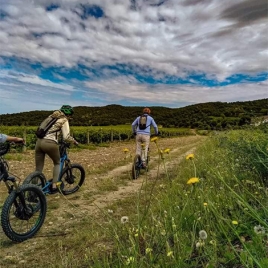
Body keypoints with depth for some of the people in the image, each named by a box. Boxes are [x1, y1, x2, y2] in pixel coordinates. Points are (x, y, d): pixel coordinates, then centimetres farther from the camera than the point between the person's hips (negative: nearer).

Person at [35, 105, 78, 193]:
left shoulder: (51, 116, 24)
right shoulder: (64, 120, 3)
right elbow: (66, 137, -7)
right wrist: (74, 141, 9)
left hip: (39, 142, 6)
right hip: (50, 143, -6)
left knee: (38, 169, 10)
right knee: (57, 163, 20)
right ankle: (54, 186, 17)